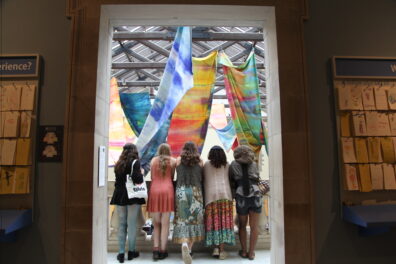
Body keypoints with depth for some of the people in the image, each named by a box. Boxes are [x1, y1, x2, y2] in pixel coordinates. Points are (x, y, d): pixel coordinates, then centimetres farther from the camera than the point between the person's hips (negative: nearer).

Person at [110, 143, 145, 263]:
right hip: (132, 196, -5)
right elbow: (137, 179, -19)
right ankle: (131, 251, 14)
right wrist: (141, 174, -1)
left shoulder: (119, 164, 9)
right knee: (131, 225, 5)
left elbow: (118, 181, 10)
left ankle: (121, 253, 11)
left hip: (119, 196, 5)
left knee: (121, 225, 10)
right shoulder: (135, 162, -8)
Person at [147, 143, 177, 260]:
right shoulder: (173, 161, 8)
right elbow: (172, 177, 11)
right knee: (165, 224, 3)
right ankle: (162, 251, 4)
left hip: (154, 190, 2)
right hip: (167, 190, -2)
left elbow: (152, 177, 15)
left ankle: (155, 249, 0)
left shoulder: (153, 160, 13)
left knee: (156, 224, 9)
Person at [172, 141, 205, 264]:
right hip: (196, 191, 0)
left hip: (181, 191, 0)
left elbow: (176, 176, 6)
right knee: (194, 219, 11)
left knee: (182, 219, 1)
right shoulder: (199, 161, 4)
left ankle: (184, 244, -22)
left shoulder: (178, 160, 4)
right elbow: (202, 178, 8)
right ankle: (190, 248, 16)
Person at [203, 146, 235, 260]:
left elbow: (204, 179, 14)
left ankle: (216, 247, 2)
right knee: (224, 221, 0)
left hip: (211, 194, 0)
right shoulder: (226, 165, 12)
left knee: (213, 221, 5)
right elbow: (230, 179, 17)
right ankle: (222, 250, 2)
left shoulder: (206, 164, 9)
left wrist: (205, 195, 26)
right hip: (225, 193, 1)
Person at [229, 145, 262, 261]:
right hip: (255, 194, 1)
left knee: (242, 225, 15)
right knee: (254, 226, 8)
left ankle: (243, 251, 19)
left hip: (241, 197, -1)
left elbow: (230, 181, 10)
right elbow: (257, 179, 18)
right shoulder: (254, 164, 14)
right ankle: (251, 252, 11)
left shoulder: (233, 164, 9)